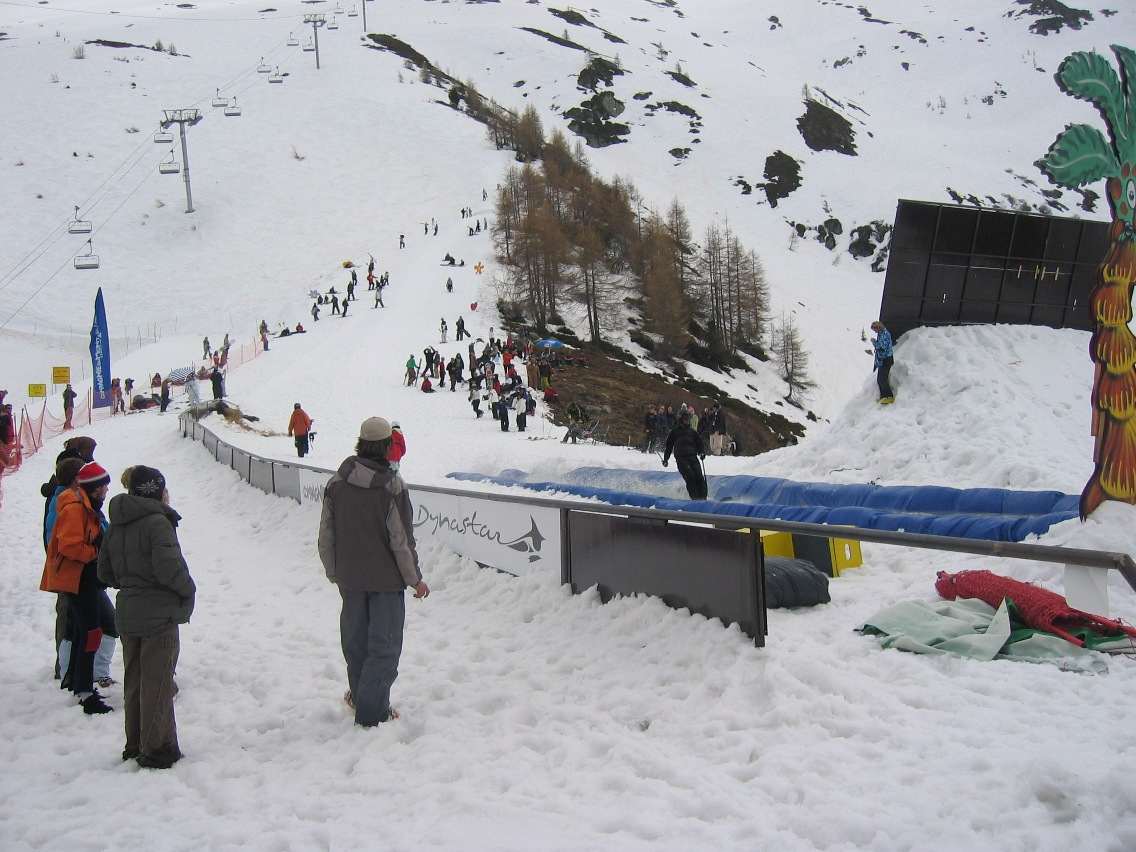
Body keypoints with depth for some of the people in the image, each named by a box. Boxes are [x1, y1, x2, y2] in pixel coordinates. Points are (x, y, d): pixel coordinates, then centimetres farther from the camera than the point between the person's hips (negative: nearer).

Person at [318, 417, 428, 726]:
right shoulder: (391, 486, -18)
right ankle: (371, 711, 5)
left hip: (349, 579, 5)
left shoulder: (336, 483, -2)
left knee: (355, 640, 20)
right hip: (386, 579, -5)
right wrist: (415, 579, -3)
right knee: (384, 645, 5)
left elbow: (326, 536, 5)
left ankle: (359, 696, 36)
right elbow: (401, 540, -15)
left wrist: (334, 573, 19)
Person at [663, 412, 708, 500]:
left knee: (699, 477, -14)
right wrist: (665, 459, 12)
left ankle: (703, 497, -15)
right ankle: (694, 497, -22)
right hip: (681, 458, -3)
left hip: (693, 457, 3)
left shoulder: (692, 432, 24)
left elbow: (699, 443, 22)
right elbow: (669, 446, 20)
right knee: (690, 477, -22)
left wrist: (702, 452, 2)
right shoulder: (674, 432, 17)